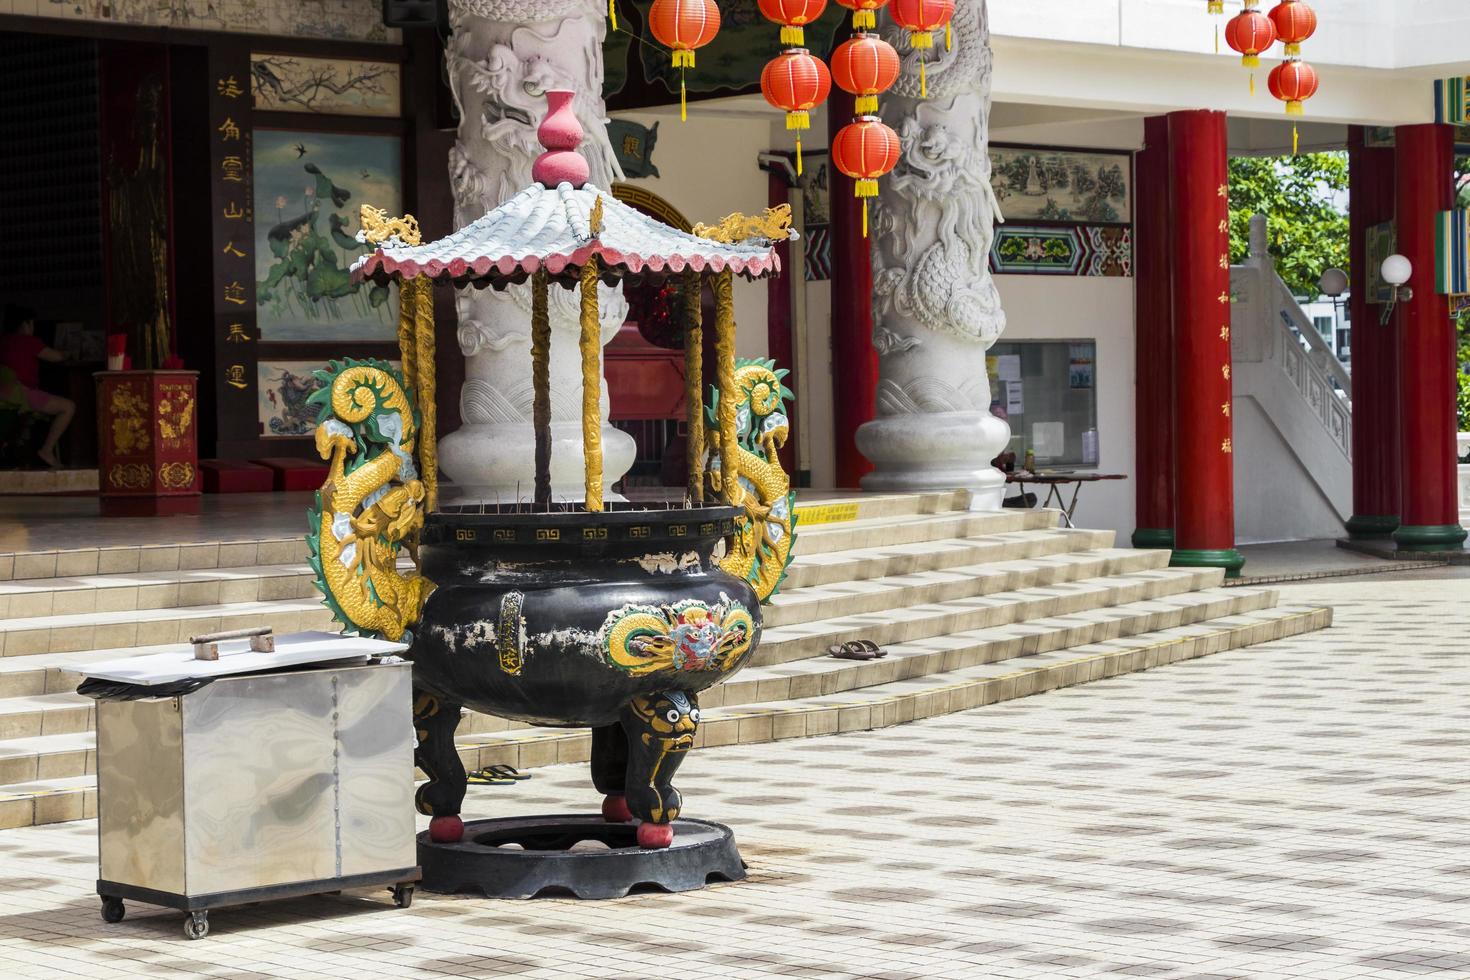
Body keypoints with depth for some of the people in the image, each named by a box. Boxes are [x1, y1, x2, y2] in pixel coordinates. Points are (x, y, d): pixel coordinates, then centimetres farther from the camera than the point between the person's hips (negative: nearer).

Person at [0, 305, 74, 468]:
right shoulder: (29, 341, -6)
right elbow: (57, 357, 2)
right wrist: (64, 355, 25)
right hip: (23, 395, -9)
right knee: (69, 407, -6)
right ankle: (47, 450, -8)